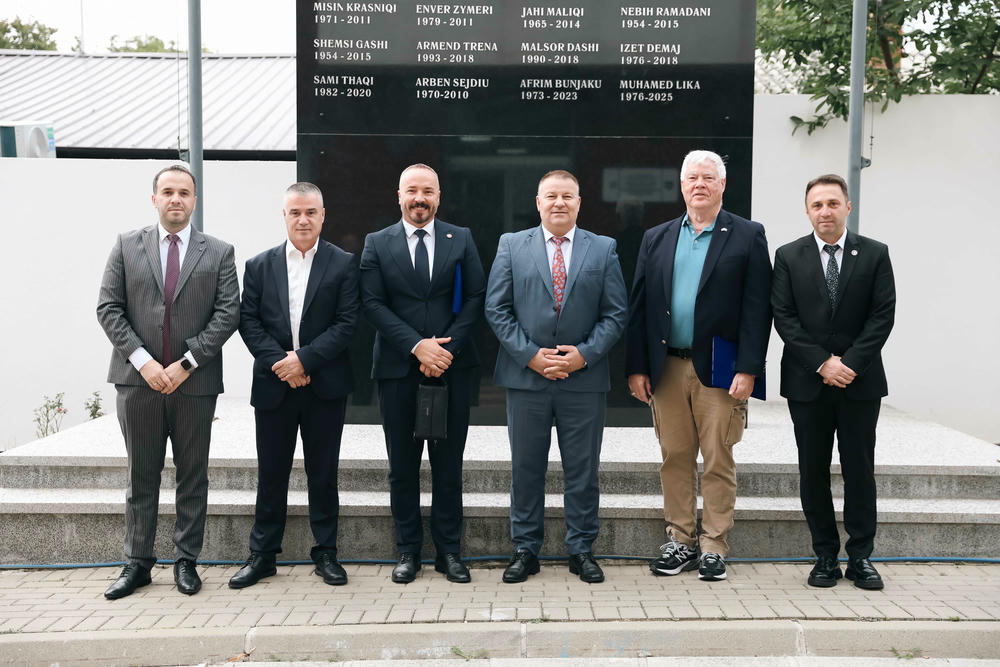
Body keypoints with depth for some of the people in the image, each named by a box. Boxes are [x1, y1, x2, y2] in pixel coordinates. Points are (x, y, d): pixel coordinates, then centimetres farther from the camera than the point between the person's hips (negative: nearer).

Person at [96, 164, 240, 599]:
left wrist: (187, 363, -12)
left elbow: (227, 313, -3)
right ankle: (137, 563, 18)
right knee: (141, 476, 9)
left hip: (195, 381, -1)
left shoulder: (219, 253, 5)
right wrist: (142, 360, -10)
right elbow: (109, 308, 2)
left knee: (193, 476, 7)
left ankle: (186, 560, 18)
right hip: (138, 379, 1)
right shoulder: (127, 246, 8)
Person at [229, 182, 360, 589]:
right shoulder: (260, 266, 7)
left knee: (323, 473, 8)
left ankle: (326, 553, 20)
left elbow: (347, 323, -7)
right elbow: (248, 322, 2)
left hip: (325, 387, -1)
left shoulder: (343, 264, 0)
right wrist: (279, 362, -11)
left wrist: (304, 358, -15)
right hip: (274, 387, 2)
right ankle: (262, 555, 21)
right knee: (271, 474, 9)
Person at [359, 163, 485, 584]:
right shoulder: (377, 244, 5)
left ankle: (449, 551, 17)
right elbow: (372, 303, -3)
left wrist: (448, 347, -10)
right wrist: (417, 346, -13)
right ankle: (408, 552, 18)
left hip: (452, 368, 0)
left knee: (448, 465, 6)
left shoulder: (461, 240, 7)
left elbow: (476, 297, 2)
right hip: (398, 369, 0)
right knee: (402, 467, 7)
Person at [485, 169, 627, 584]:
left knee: (582, 470, 7)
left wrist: (584, 354, -11)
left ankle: (581, 550, 21)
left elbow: (615, 313, 3)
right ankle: (525, 550, 20)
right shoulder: (511, 246, 5)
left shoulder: (603, 249, 6)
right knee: (525, 468, 8)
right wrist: (530, 355, -10)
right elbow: (496, 309, 0)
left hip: (585, 378, 0)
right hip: (526, 376, 0)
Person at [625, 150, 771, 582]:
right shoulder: (656, 238, 12)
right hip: (666, 369, 3)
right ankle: (681, 542, 21)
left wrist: (748, 369, -11)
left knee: (718, 462, 3)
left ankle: (714, 547, 15)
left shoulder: (748, 236, 2)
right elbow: (639, 306, 9)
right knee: (675, 459, 9)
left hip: (719, 370, -3)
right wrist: (636, 367, 2)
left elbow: (757, 308, -4)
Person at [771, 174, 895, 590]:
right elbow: (784, 318, -3)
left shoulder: (874, 254, 3)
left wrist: (850, 363, -13)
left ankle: (861, 556, 16)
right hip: (807, 383, 1)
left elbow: (883, 315, -3)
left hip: (860, 382, 0)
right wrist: (822, 364, -12)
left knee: (859, 469, 5)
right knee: (813, 472, 6)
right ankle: (825, 555, 17)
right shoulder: (789, 257, 3)